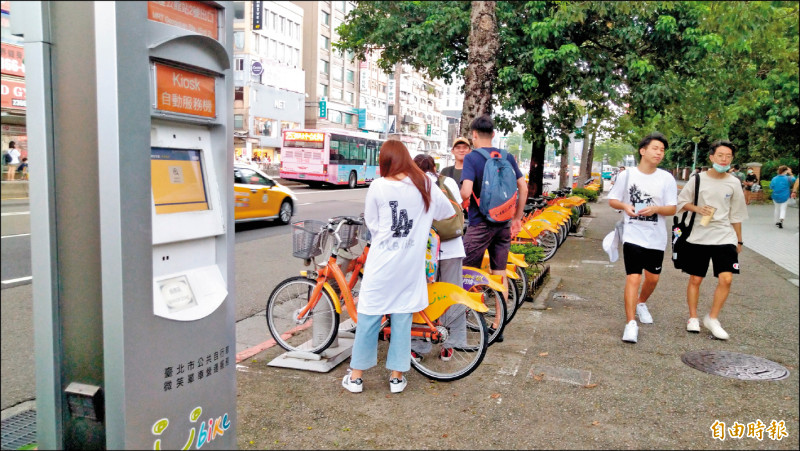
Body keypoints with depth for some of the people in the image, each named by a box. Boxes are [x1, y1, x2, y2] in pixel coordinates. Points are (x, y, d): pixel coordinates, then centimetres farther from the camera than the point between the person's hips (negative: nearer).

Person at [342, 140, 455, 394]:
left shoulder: (378, 187, -8)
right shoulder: (425, 185, 1)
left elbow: (371, 224, 1)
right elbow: (449, 213, 12)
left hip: (382, 262, -2)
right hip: (411, 265, 2)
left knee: (368, 317, 8)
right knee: (402, 319, 11)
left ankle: (355, 377, 16)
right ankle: (397, 377, 18)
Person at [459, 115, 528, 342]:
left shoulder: (471, 158, -10)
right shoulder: (507, 157, 5)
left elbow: (466, 192, -23)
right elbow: (523, 188, 5)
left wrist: (457, 196, 0)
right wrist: (517, 218, 13)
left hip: (480, 223, -5)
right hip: (504, 224, 5)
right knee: (500, 275, 10)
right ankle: (498, 326, 17)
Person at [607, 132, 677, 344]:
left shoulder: (667, 178, -1)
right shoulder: (628, 175, -3)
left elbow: (672, 209, 0)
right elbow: (612, 200, 5)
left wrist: (655, 209, -20)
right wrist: (625, 206, -17)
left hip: (656, 238, 3)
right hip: (633, 236, -3)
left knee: (653, 278, 16)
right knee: (633, 278, -11)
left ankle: (641, 303, 46)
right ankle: (631, 324, -9)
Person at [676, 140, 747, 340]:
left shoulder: (734, 183, 3)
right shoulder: (698, 179, -3)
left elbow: (736, 215, 10)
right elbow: (681, 202, 4)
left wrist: (739, 240, 13)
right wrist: (698, 209, -15)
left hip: (724, 237, 1)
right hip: (698, 237, -1)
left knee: (726, 279, -12)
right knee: (695, 279, 7)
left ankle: (712, 318, 5)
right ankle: (693, 318, 24)